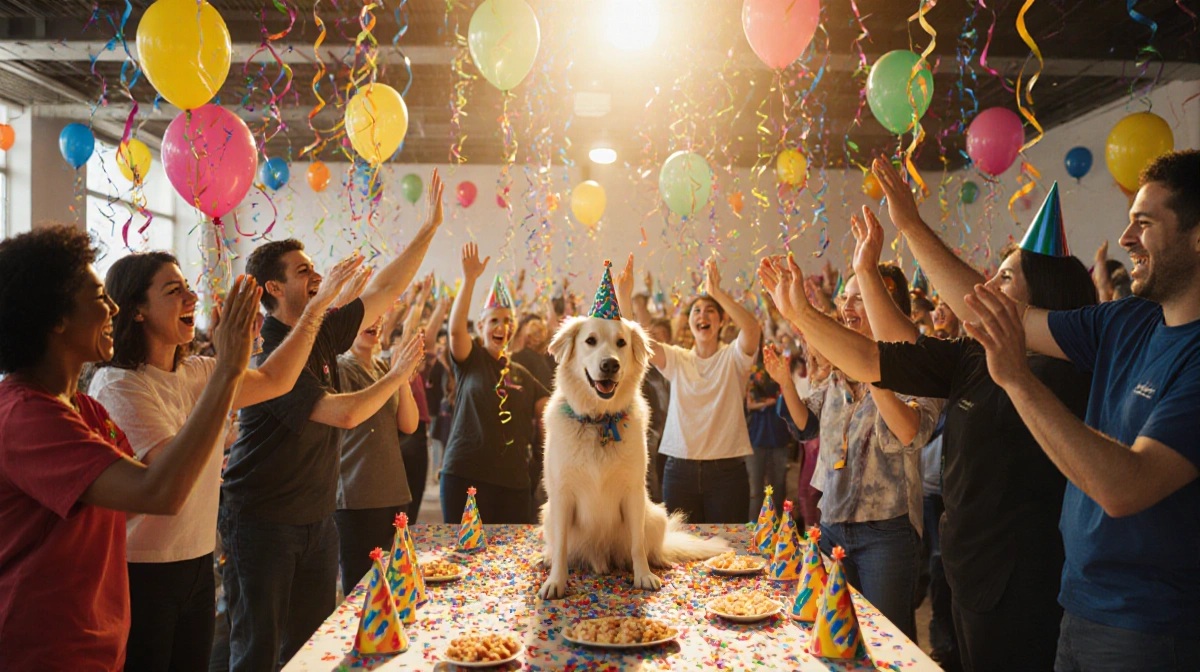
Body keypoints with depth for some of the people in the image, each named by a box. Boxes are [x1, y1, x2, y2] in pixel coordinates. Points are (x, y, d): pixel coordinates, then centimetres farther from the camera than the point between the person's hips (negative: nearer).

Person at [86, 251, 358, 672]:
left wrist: (319, 303, 5)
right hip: (141, 574, -7)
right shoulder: (118, 386, -17)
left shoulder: (194, 373, 6)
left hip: (197, 565, 8)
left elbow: (275, 380, 8)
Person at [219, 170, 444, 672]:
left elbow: (383, 289, 6)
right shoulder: (267, 354, -21)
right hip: (262, 522, -7)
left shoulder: (322, 335, 3)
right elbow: (345, 413, -28)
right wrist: (399, 374, -13)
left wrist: (430, 227, 4)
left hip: (316, 518, 8)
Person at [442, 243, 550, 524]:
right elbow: (456, 329, -16)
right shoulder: (470, 359, 3)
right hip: (466, 473, -4)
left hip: (513, 479, 4)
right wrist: (469, 279, -24)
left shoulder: (522, 375, 16)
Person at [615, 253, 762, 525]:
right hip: (680, 469, 2)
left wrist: (717, 293, -33)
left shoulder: (733, 357, 0)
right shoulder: (676, 359, 7)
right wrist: (624, 297, -20)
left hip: (726, 471, -2)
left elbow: (752, 328, -21)